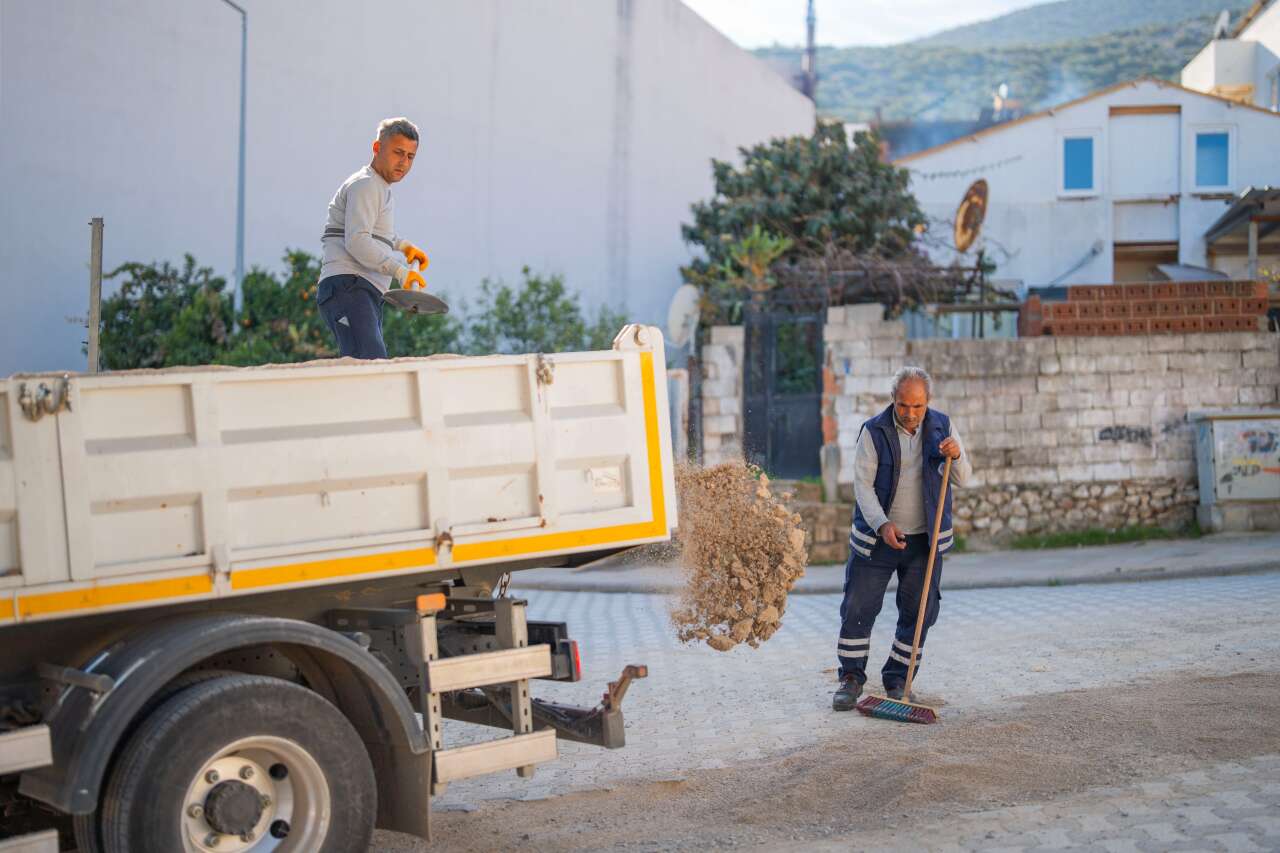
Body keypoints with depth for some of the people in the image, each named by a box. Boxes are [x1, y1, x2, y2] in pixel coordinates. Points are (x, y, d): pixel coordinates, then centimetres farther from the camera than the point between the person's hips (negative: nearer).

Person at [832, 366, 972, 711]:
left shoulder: (941, 426, 0)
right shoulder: (874, 431, -10)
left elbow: (963, 479, 0)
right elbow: (862, 484, -12)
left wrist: (955, 456, -23)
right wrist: (883, 524, -27)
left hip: (925, 540, 2)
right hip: (877, 537, -2)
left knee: (919, 612, 4)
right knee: (858, 608, -2)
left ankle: (897, 681, 17)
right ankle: (851, 678, 12)